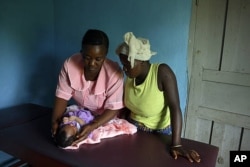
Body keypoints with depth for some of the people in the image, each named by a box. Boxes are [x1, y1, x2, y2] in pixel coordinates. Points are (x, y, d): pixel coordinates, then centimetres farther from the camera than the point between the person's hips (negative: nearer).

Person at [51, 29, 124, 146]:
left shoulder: (114, 73, -30)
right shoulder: (69, 64, -22)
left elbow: (113, 108, -25)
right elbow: (62, 96, -15)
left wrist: (92, 126, -38)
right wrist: (55, 120, -29)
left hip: (105, 119, -2)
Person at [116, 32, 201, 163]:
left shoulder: (162, 72, -24)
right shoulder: (130, 76, -7)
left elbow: (175, 107, -28)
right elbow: (127, 103, 5)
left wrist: (176, 144, -33)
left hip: (159, 132, -4)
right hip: (133, 127, 4)